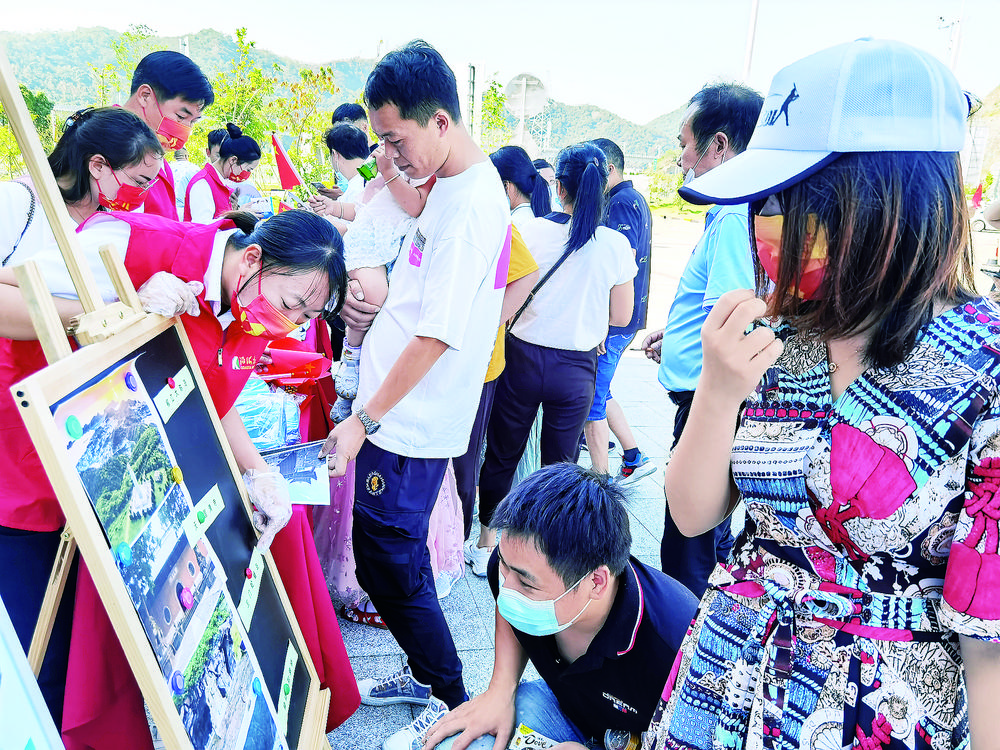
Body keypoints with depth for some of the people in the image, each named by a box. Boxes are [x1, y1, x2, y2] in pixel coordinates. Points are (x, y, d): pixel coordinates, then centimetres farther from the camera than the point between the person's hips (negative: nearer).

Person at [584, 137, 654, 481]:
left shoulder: (621, 202, -14)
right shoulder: (636, 199, 17)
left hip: (613, 320, -10)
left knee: (590, 401, -3)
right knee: (598, 393, 19)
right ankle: (634, 457, 24)